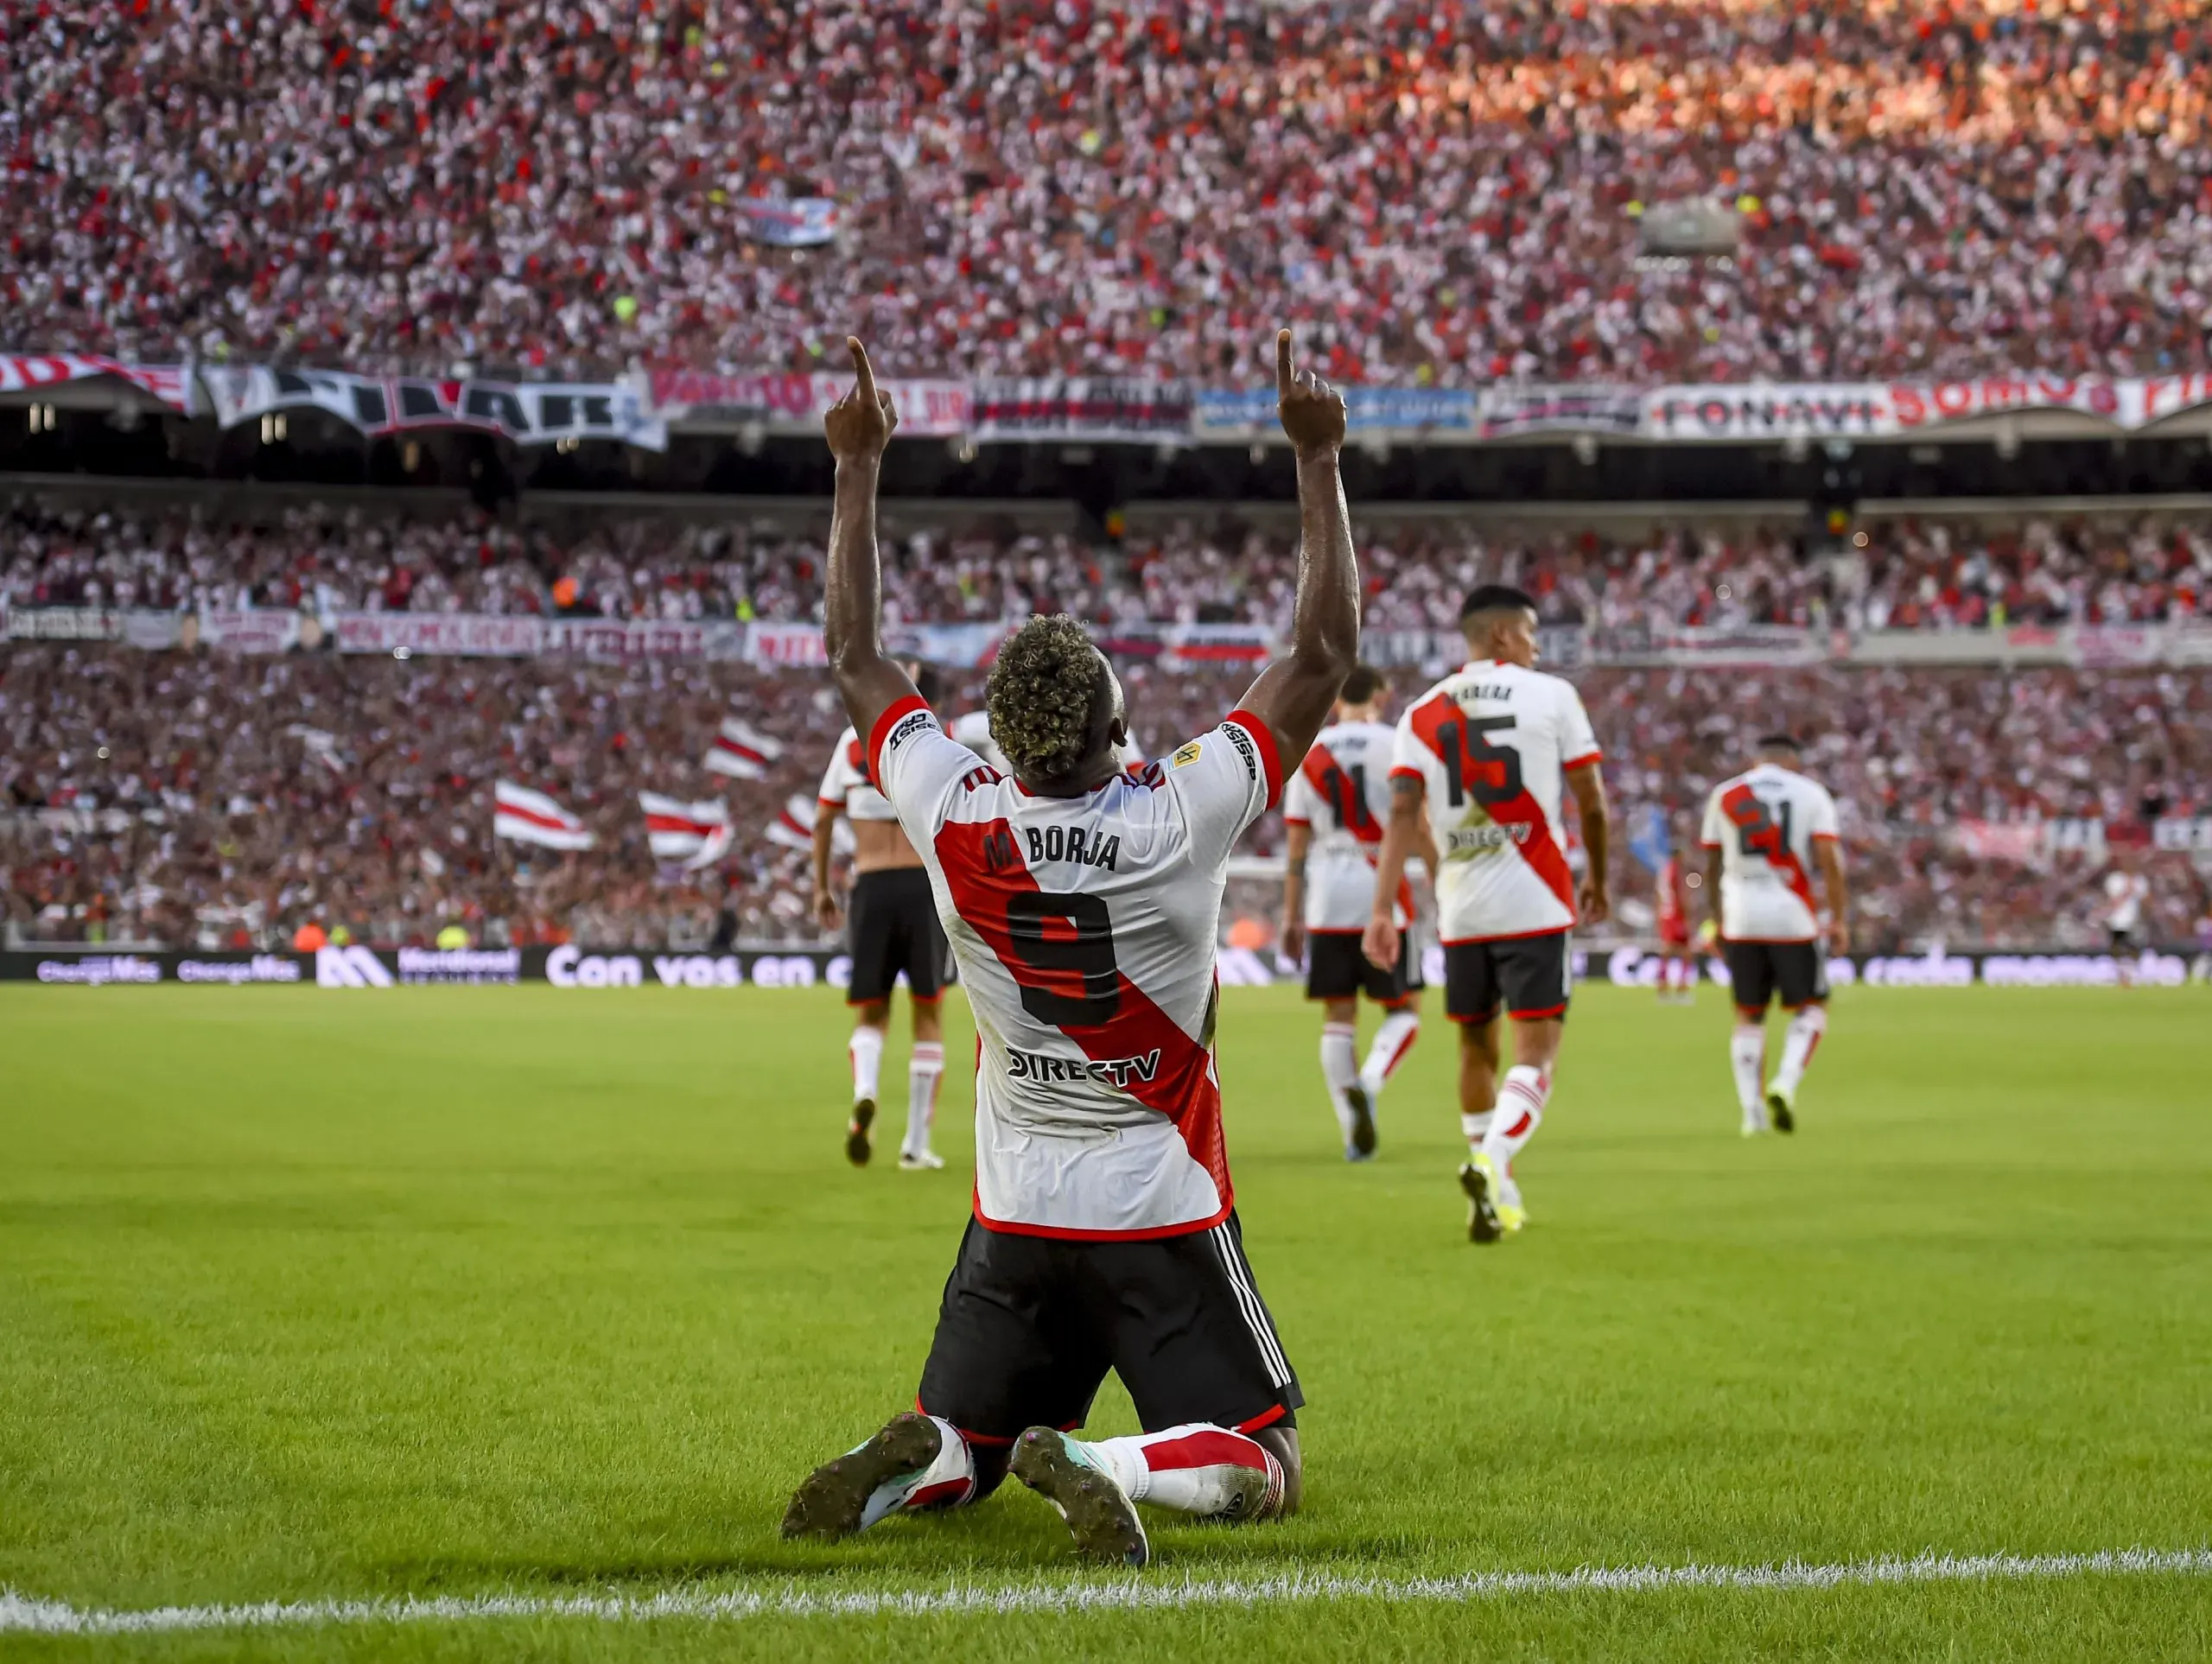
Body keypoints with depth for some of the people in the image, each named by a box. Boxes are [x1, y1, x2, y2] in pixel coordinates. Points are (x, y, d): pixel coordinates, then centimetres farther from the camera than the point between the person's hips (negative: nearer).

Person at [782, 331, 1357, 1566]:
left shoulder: (956, 822, -10)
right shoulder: (1183, 821, -18)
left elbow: (857, 657, 6)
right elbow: (1326, 654, -10)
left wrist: (858, 469, 12)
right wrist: (1320, 462, -4)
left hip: (1014, 1220, 3)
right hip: (1164, 1221, -3)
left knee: (957, 1454, 18)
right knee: (1263, 1471, 2)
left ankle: (902, 1468, -18)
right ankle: (1103, 1468, -29)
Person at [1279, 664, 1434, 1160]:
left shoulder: (1308, 753, 8)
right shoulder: (1395, 746, -1)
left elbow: (1295, 844, 7)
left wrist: (1291, 915, 11)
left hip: (1327, 900, 3)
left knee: (1338, 1017, 7)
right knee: (1404, 1011, 6)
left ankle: (1354, 1134, 3)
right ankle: (1368, 1085, -21)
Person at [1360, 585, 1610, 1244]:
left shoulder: (1423, 713, 7)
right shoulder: (1551, 695, 0)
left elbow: (1402, 814, -4)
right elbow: (1591, 803, 2)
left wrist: (1382, 908, -7)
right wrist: (1598, 876, 18)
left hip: (1460, 908, 4)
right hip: (1534, 902, -4)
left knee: (1477, 1047, 17)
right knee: (1536, 1050, -4)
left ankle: (1499, 1194, 25)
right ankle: (1490, 1162, -28)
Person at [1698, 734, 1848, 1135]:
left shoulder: (1725, 796, 9)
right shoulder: (1810, 793, 3)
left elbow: (1711, 866, 12)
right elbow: (1828, 860, -7)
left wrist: (1718, 921, 22)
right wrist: (1840, 919, -5)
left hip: (1741, 920, 2)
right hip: (1793, 919, -2)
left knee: (1749, 1016, 12)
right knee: (1810, 1008, 12)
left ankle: (1752, 1111, 5)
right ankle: (1785, 1083, -11)